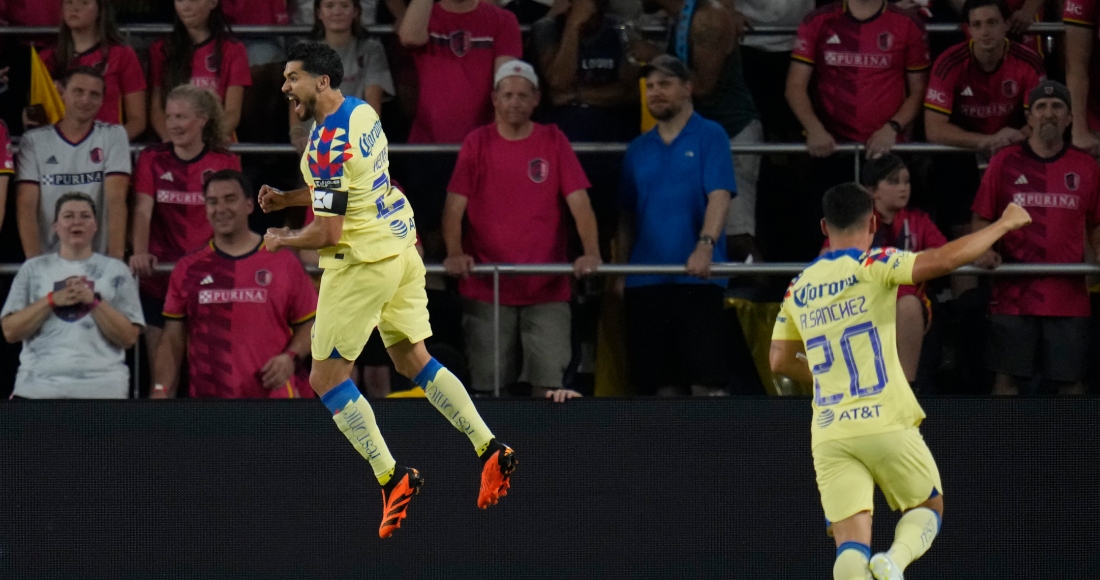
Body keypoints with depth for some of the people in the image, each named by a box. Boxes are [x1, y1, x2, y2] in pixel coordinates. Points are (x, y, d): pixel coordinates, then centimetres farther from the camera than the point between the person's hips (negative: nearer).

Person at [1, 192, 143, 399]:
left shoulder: (115, 271, 10)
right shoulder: (33, 269, 12)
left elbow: (129, 337, 2)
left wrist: (94, 301, -10)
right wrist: (52, 300, -8)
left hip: (102, 389, 0)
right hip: (37, 388, 0)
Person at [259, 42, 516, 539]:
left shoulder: (329, 142, -23)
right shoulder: (361, 112, 6)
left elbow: (327, 232, -23)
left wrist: (281, 240, -5)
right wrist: (285, 198, 13)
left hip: (363, 262, -9)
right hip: (400, 246, 9)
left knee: (327, 377, 1)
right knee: (413, 360, 18)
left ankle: (391, 478, -2)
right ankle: (490, 450, 12)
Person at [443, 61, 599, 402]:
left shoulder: (553, 142, 6)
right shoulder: (477, 144, 6)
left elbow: (579, 202, -1)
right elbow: (455, 206, 0)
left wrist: (591, 252, -17)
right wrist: (454, 253, -17)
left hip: (547, 287, 0)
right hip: (485, 288, 0)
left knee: (552, 384, -7)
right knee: (487, 387, 0)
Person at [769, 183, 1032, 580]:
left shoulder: (798, 288, 13)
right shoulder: (873, 265, -3)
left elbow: (780, 361, 18)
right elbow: (946, 259, -14)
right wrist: (1004, 224, -1)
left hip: (829, 434, 4)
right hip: (885, 424, -4)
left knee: (851, 545, -2)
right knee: (928, 507, 17)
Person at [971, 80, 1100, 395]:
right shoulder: (1004, 163, 6)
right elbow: (981, 218, 10)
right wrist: (984, 249, -8)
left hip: (1069, 296, 1)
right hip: (1014, 294, -1)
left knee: (1070, 381, 3)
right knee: (1008, 378, 1)